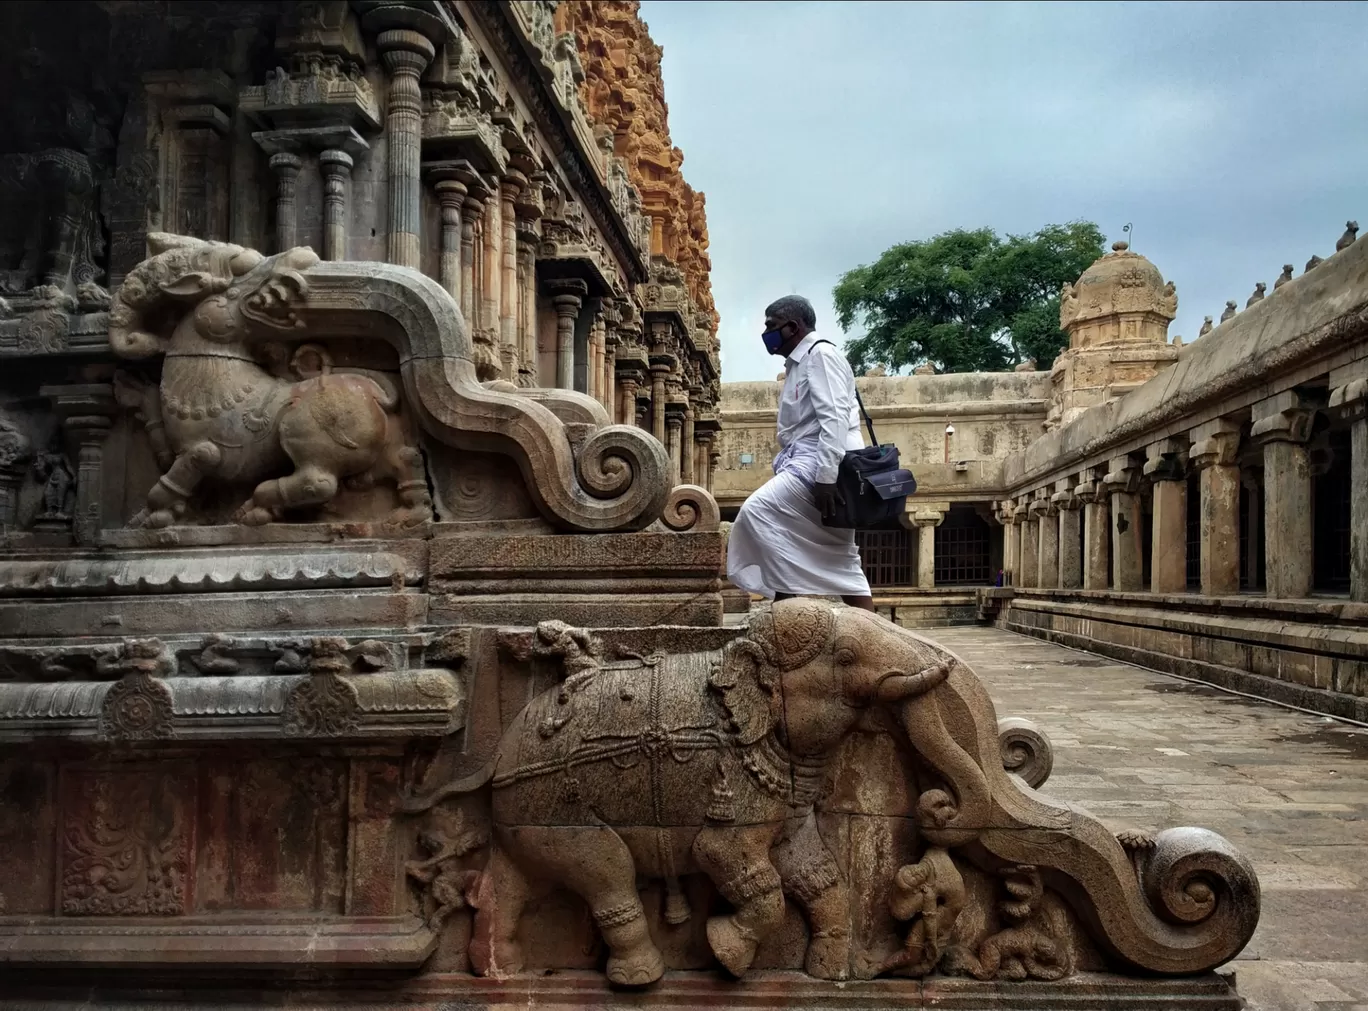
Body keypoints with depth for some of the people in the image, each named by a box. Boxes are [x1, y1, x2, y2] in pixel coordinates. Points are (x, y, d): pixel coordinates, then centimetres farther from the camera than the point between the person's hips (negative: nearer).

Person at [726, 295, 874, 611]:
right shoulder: (799, 364, 25)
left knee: (757, 510, -22)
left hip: (823, 465, -11)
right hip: (809, 463, 11)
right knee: (841, 563, 7)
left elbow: (834, 418, -18)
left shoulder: (821, 353, -5)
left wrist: (826, 476, -26)